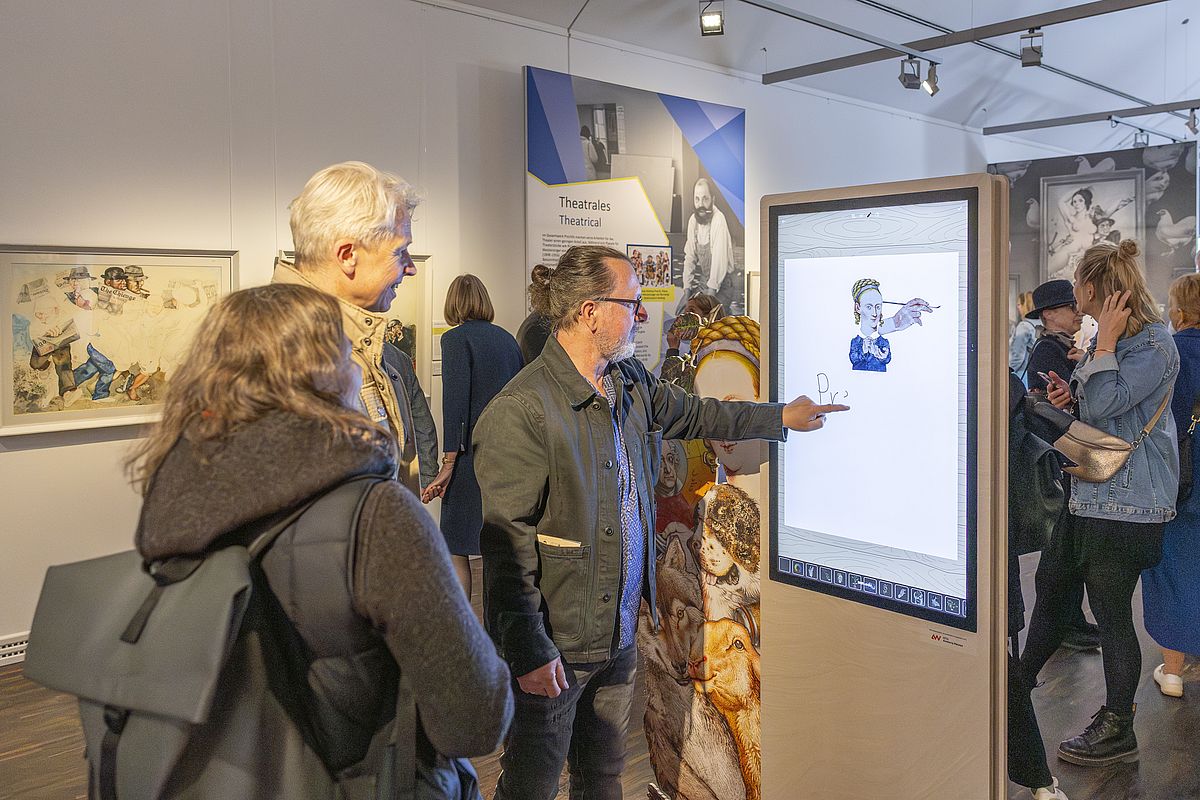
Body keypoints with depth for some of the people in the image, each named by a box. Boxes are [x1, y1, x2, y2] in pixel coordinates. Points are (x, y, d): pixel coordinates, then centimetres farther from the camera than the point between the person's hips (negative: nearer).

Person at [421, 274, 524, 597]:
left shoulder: (456, 338, -6)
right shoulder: (507, 338, 12)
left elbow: (455, 403, -14)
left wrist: (449, 465, -16)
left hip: (473, 454, -7)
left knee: (455, 549, 2)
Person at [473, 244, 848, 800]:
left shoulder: (631, 382, 5)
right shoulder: (520, 411, -22)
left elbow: (693, 415, 25)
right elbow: (507, 543, -22)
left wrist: (782, 417, 30)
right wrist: (528, 651, -21)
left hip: (619, 632, 8)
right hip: (553, 645, -7)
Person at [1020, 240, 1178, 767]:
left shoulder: (1154, 346, -16)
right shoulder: (1110, 340, 13)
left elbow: (1105, 404, -25)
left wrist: (1104, 342, -19)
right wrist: (1069, 397, 1)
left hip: (1126, 503, -10)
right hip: (1087, 492, 10)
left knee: (1111, 611, 1)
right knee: (1052, 586, 18)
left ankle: (1117, 730, 17)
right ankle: (1021, 682, 34)